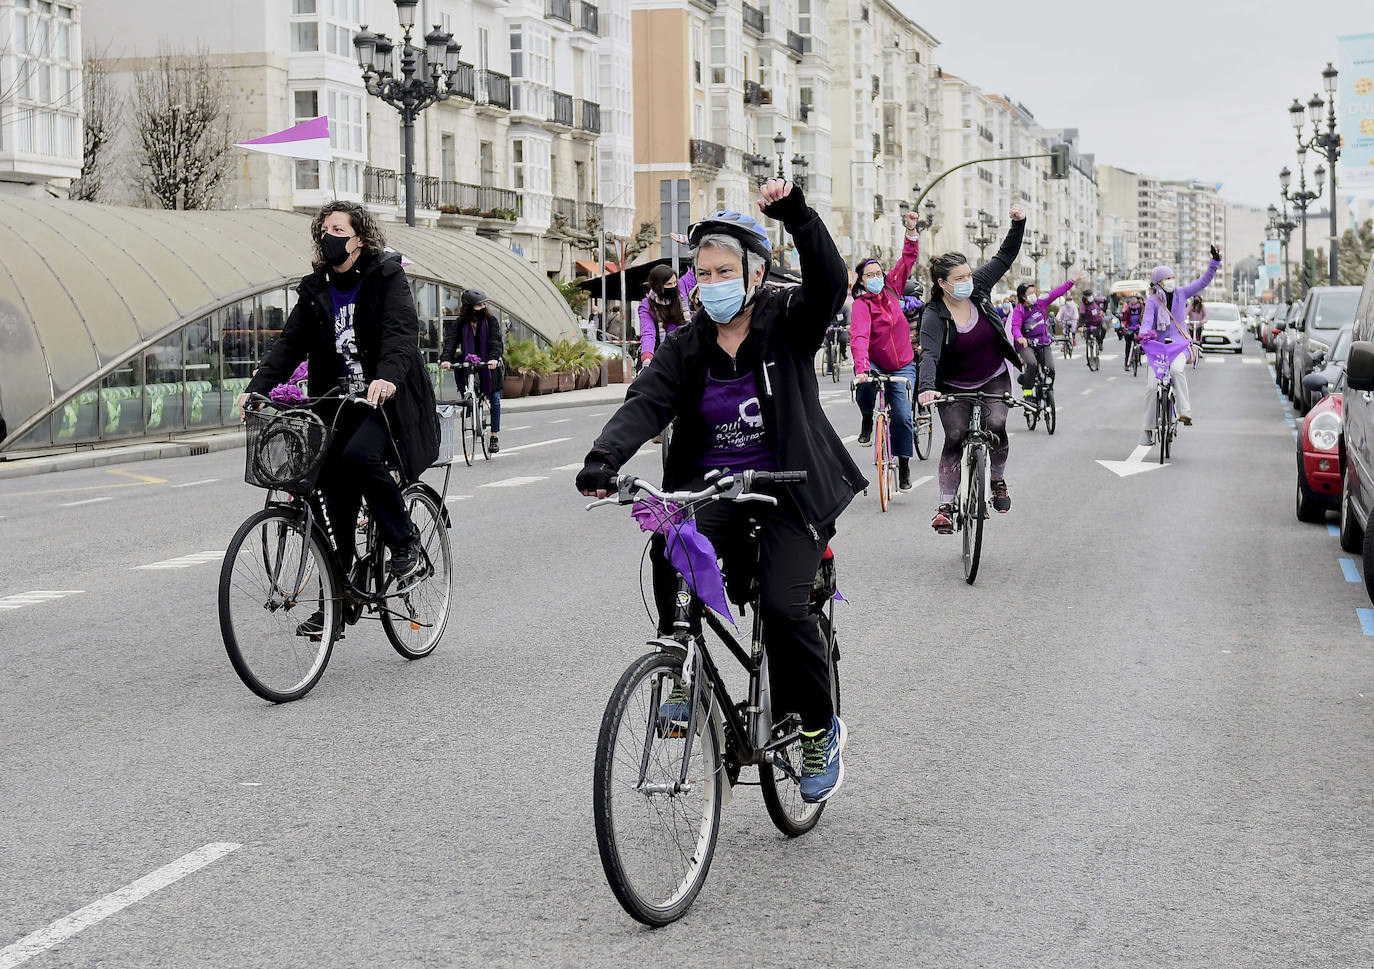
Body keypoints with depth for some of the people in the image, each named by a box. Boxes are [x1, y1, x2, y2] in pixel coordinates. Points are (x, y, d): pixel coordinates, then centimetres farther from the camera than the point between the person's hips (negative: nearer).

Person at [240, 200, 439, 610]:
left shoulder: (387, 276, -4)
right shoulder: (315, 289, 11)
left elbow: (402, 331, -19)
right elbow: (290, 342, 4)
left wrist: (388, 376, -38)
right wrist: (257, 387, -12)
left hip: (387, 398, -5)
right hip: (338, 403, 5)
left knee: (360, 456, -33)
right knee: (337, 503, 3)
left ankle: (404, 541, -11)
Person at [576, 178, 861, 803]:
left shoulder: (788, 323, -2)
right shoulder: (687, 346, 4)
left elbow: (830, 282, -23)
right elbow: (646, 402, -11)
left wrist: (797, 215, -38)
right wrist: (604, 459, -29)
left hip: (789, 492, -2)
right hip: (713, 490, 3)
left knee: (783, 605, -20)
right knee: (669, 552, -29)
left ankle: (820, 729, 4)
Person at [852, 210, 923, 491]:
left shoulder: (891, 289, -1)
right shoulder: (861, 305, -17)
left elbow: (908, 259, 4)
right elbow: (859, 337, -32)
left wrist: (912, 231, -10)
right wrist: (861, 369, -47)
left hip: (902, 366, 3)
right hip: (873, 363, -3)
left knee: (903, 416, -6)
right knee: (865, 385, -36)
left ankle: (904, 467, 9)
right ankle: (866, 420, -3)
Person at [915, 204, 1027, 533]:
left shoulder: (978, 287, -10)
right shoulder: (934, 315, -21)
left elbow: (1006, 256, -1)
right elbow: (929, 354, -35)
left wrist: (1018, 223, -16)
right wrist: (926, 388, -51)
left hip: (994, 379, 2)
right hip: (955, 387, -2)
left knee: (996, 425, -20)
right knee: (954, 438, -9)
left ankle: (998, 481, 5)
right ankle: (946, 506, -1)